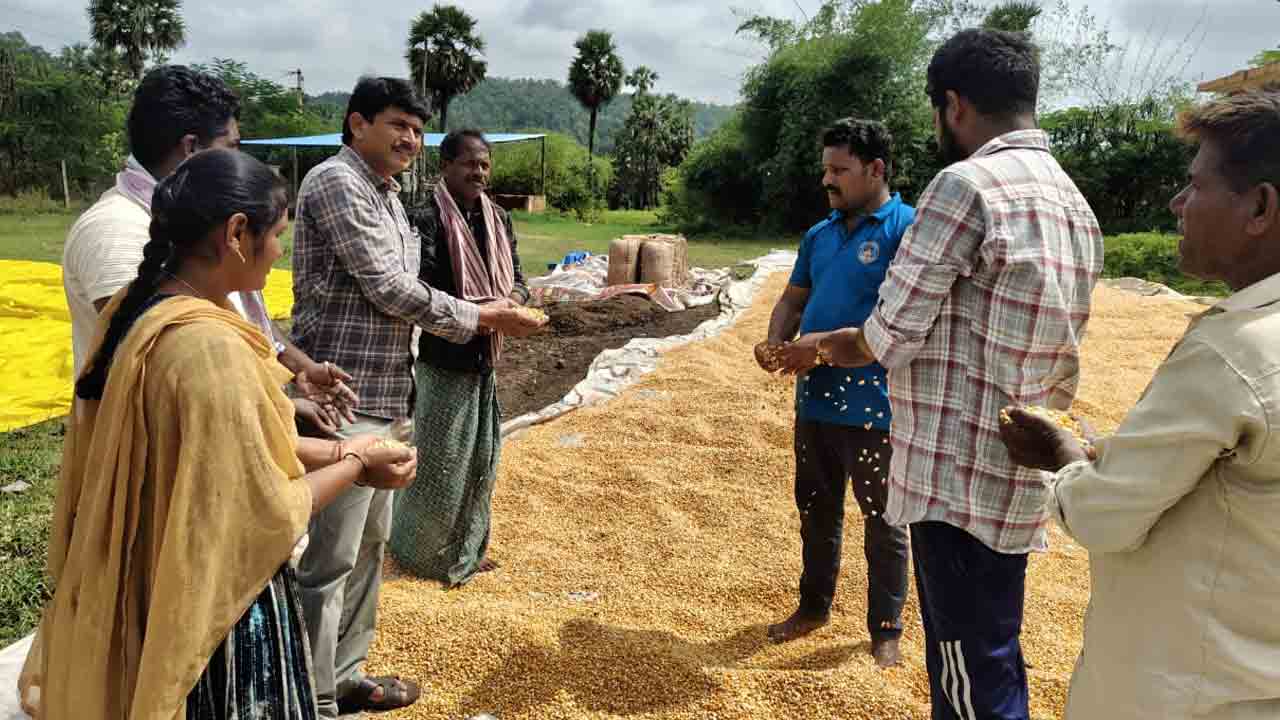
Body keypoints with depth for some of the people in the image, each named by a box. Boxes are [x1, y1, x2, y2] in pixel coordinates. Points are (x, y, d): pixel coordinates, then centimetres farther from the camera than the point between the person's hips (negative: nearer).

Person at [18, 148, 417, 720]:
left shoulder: (137, 311, -1)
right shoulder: (210, 347, -29)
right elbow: (265, 518, -23)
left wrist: (337, 451, 7)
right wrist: (354, 464, -8)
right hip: (217, 605, -8)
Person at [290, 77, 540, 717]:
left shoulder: (387, 197, 18)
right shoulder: (336, 182, -12)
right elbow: (386, 287, -17)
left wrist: (478, 314, 7)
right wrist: (477, 318, -7)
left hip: (377, 396, 10)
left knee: (368, 543, 18)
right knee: (329, 558, -2)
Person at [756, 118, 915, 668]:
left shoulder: (908, 227, -12)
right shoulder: (819, 234, 11)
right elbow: (793, 299, 16)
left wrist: (827, 343, -24)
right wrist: (775, 341, -6)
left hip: (872, 404, -6)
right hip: (814, 397, 7)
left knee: (881, 522, 9)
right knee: (816, 510, 19)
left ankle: (885, 630, 26)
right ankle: (814, 606, 38)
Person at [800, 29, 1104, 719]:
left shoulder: (966, 183, -15)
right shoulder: (1074, 202, 14)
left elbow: (891, 332, -14)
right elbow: (1056, 351, 15)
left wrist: (836, 345, 7)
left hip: (960, 474, -9)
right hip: (1018, 472, 9)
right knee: (983, 655, 22)